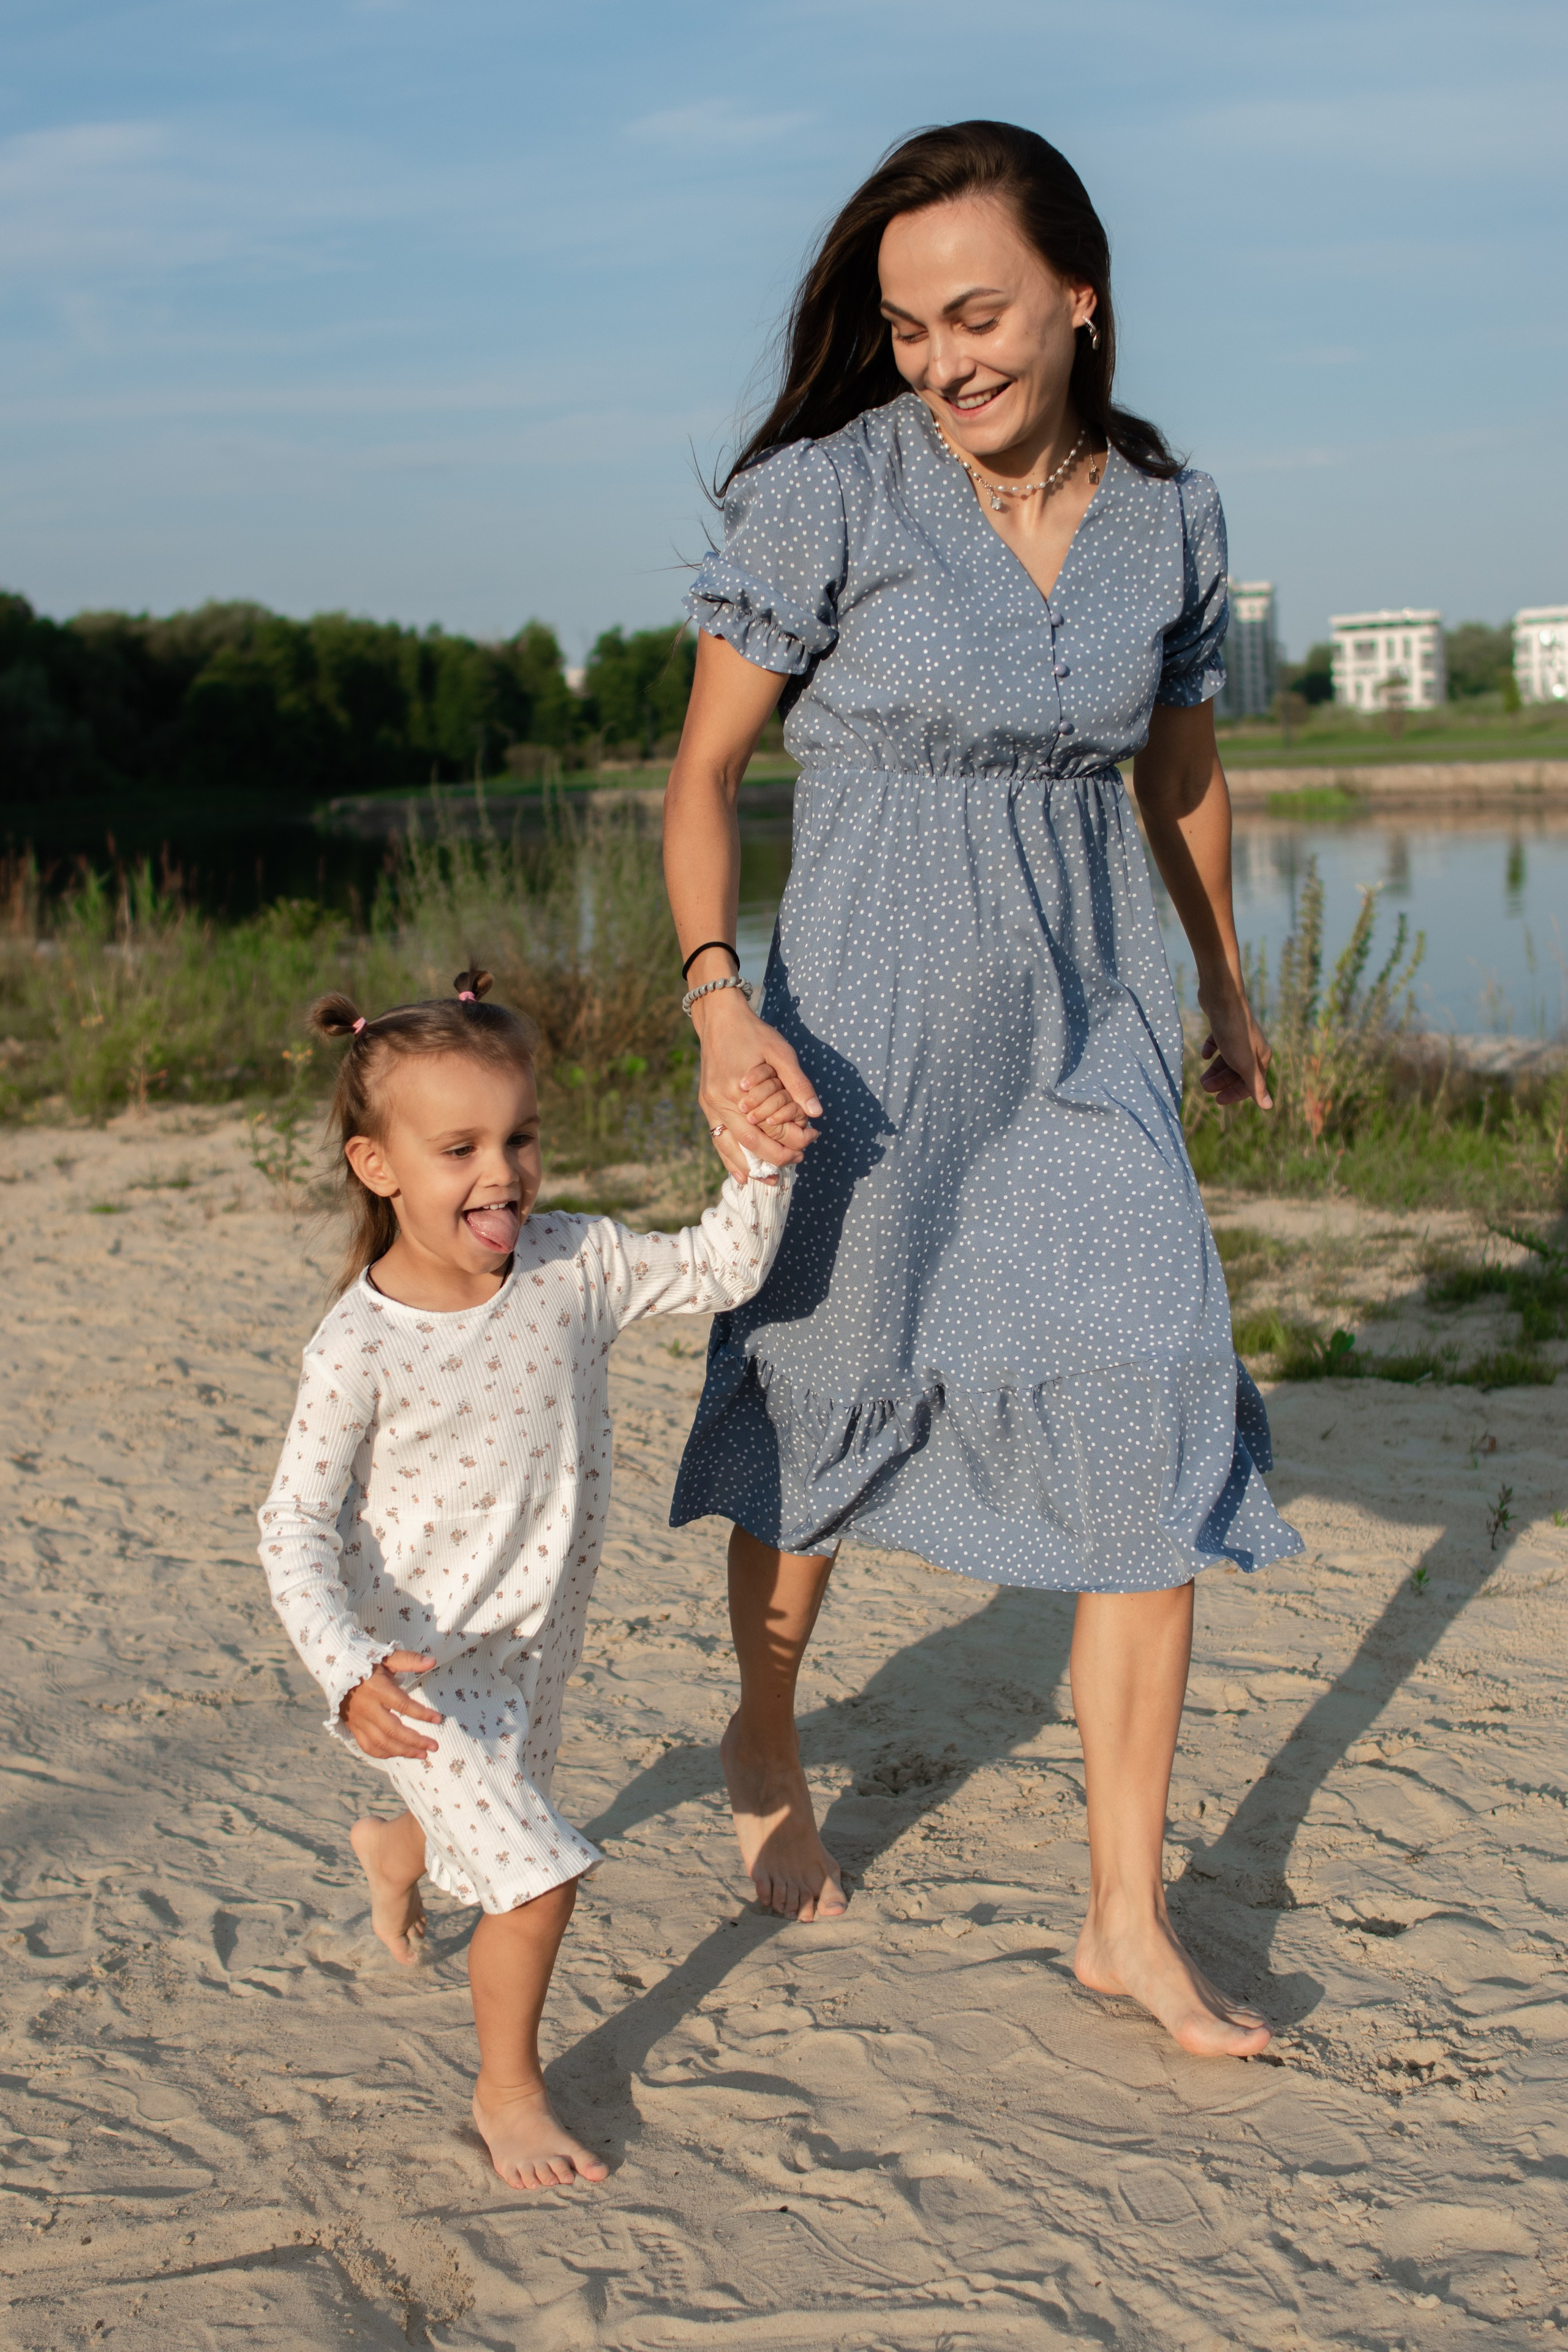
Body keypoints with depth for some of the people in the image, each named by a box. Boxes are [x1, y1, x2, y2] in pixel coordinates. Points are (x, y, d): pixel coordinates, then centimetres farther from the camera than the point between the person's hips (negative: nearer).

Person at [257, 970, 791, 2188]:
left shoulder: (574, 1264, -12)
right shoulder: (359, 1346, -24)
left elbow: (722, 1269, -2)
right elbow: (297, 1525, -19)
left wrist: (764, 1159, -18)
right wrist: (352, 1672, -32)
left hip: (542, 1634, 6)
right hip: (425, 1663, -5)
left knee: (495, 1830, 27)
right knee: (538, 1872, -13)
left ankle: (396, 1849, 65)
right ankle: (509, 2089, 15)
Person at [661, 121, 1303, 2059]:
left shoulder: (1169, 517, 1)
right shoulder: (825, 491, -11)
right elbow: (703, 771, -6)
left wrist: (1227, 997, 29)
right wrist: (720, 1007, -21)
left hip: (1085, 1025, 4)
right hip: (867, 1025, -3)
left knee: (1161, 1438, -3)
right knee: (823, 1403, 12)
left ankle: (1129, 1918, 9)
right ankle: (766, 1739, 42)